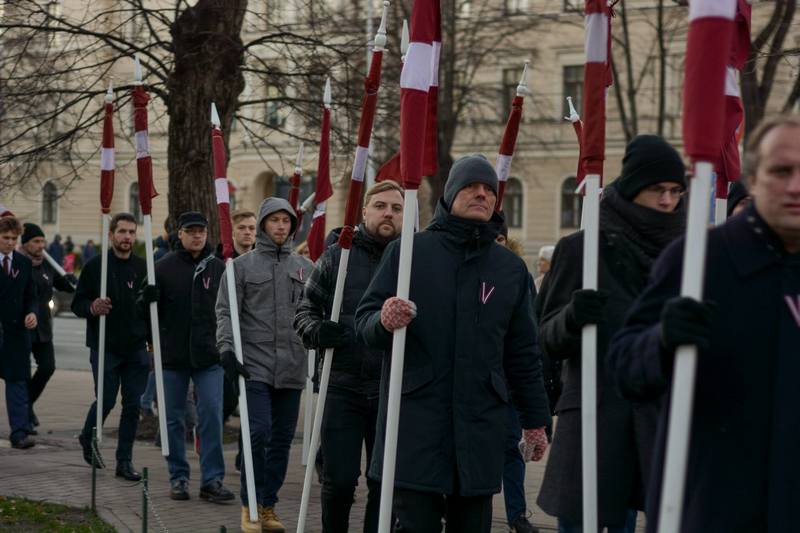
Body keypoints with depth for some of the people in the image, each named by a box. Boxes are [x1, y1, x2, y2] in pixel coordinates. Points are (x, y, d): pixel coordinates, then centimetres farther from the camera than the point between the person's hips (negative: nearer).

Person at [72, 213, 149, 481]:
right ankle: (87, 437, 30)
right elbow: (77, 303, 0)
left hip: (136, 349, 3)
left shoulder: (143, 267, 7)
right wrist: (92, 307, -21)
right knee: (106, 400, -1)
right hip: (105, 348, -3)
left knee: (132, 405, 1)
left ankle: (125, 461, 10)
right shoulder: (95, 266, -2)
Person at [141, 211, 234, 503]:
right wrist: (147, 298, -17)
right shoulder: (164, 266, 2)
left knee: (212, 415, -6)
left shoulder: (219, 268, 5)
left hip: (209, 357, 0)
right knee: (174, 419, 7)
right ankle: (178, 477, 18)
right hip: (172, 356, 0)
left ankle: (212, 479, 0)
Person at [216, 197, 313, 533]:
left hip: (292, 368, 4)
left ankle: (268, 505, 18)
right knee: (258, 432, -12)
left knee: (282, 438, 6)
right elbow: (225, 312, -1)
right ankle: (250, 505, 2)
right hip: (254, 365, -3)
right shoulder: (242, 265, 3)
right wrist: (226, 348, -14)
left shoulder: (305, 267, 11)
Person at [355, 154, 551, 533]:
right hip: (415, 420, -3)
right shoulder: (407, 253, 4)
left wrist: (535, 420, 16)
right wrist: (383, 322, -20)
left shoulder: (511, 268, 13)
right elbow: (364, 321, 3)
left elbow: (522, 352, 17)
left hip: (481, 425, 3)